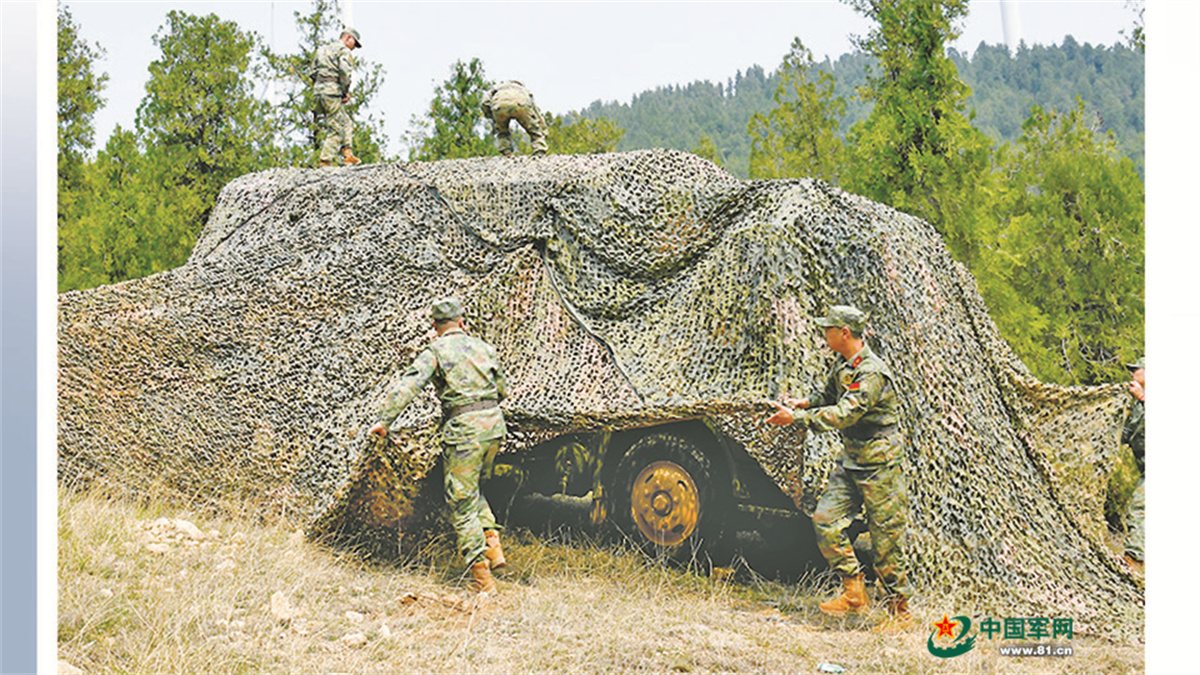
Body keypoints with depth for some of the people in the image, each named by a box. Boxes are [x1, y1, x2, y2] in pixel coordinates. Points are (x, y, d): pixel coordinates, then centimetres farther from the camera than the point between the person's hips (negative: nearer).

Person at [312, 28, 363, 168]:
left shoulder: (324, 50, 25)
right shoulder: (344, 51, -1)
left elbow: (314, 73, 20)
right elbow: (344, 72, -18)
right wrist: (346, 92, -6)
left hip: (318, 92, 9)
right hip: (331, 93, -8)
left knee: (347, 125, 17)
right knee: (336, 130, -5)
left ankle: (348, 155, 10)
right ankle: (325, 162, -9)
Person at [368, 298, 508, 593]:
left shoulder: (435, 351, -2)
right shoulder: (483, 347, 13)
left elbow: (408, 386, -14)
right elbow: (502, 389, 22)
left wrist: (384, 420, -12)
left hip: (464, 428, -5)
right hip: (495, 423, 6)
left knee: (462, 503, 3)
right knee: (473, 489, 27)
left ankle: (483, 579, 1)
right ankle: (492, 543, 11)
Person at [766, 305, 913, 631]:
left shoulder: (872, 373, -22)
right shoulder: (843, 366, 7)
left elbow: (843, 415, -29)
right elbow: (828, 395, 26)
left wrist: (796, 418, -26)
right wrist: (804, 402, 9)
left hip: (878, 465, -9)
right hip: (850, 461, 9)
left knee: (886, 540, -2)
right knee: (825, 521, 2)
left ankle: (900, 611, 10)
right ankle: (854, 593, 11)